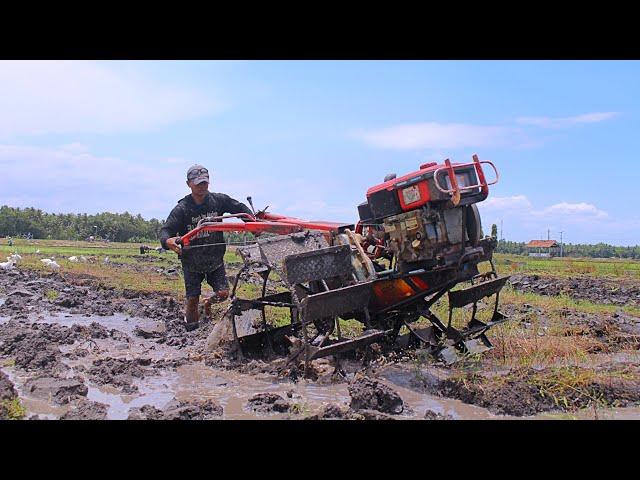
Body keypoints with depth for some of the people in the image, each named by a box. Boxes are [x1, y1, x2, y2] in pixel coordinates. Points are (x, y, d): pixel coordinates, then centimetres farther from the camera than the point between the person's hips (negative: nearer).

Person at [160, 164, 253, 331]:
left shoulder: (218, 200, -5)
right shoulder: (181, 209, -14)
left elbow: (240, 207, 8)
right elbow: (166, 230, -20)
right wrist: (168, 241, -43)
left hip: (215, 257, 2)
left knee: (223, 293, -2)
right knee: (193, 298, -1)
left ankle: (209, 302, 33)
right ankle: (191, 321, 28)